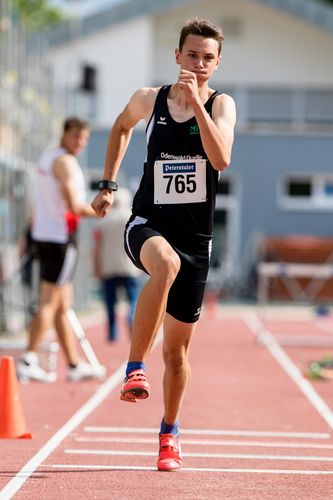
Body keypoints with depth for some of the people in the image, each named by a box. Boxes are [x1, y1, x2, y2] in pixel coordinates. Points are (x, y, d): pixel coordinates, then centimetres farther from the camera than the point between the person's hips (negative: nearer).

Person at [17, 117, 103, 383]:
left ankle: (75, 364, 19)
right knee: (49, 303, -7)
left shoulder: (47, 157, 16)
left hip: (44, 234, 10)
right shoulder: (65, 161, -14)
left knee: (63, 306, 13)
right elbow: (74, 206, -20)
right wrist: (95, 210, -3)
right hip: (61, 238, -10)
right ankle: (28, 362, -8)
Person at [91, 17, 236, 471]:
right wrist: (108, 184, 19)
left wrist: (197, 103, -27)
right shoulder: (149, 99, 1)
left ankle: (170, 434, 32)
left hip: (196, 237, 1)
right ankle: (135, 369, -32)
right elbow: (121, 127, 24)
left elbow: (221, 160, -23)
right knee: (166, 263, -39)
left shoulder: (221, 105, -4)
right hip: (148, 225, -1)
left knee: (177, 348, 9)